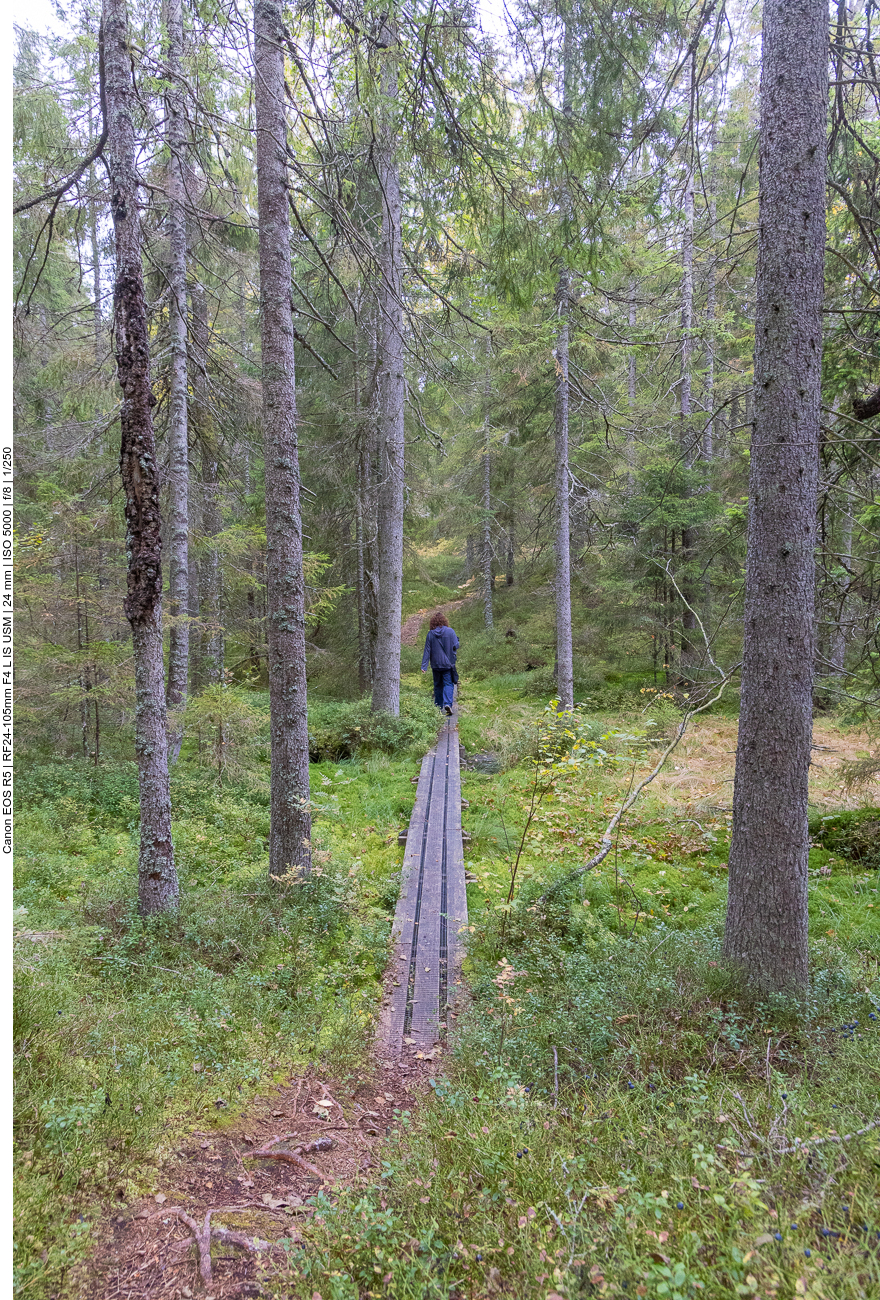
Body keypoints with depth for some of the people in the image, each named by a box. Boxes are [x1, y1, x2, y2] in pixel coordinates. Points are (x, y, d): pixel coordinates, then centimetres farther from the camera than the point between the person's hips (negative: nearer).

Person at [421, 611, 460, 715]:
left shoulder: (430, 634, -3)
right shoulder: (450, 631, -8)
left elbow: (427, 651, -1)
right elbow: (456, 646, -5)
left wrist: (424, 666, 0)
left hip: (435, 665, 2)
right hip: (448, 664, -2)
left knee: (438, 685, 15)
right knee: (448, 684, 1)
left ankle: (438, 706, 19)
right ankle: (447, 703, -20)